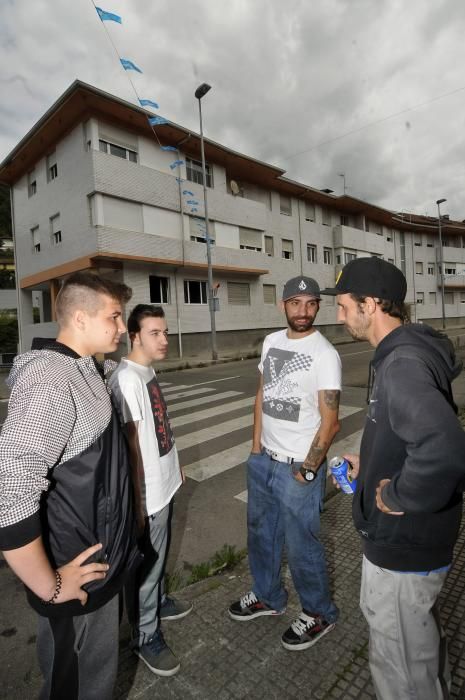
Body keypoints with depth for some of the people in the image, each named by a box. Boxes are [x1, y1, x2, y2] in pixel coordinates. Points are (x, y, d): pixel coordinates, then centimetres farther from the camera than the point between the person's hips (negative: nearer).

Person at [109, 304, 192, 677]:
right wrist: (137, 501, -21)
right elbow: (131, 446, -25)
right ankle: (146, 636, 34)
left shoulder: (149, 372, 4)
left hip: (164, 484, 9)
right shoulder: (127, 379, -25)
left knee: (158, 555, 27)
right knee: (146, 564, 12)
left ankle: (158, 602, 50)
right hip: (148, 492, -9)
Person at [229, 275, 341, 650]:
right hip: (263, 460, 7)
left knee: (301, 545, 11)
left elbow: (330, 422, -16)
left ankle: (319, 613, 38)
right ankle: (268, 596, 48)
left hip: (298, 466, -7)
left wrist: (306, 471, -12)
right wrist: (256, 447, 7)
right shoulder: (271, 341, 3)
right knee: (261, 532, 23)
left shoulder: (324, 354, -17)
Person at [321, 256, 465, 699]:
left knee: (398, 663, 15)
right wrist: (372, 466, 10)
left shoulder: (401, 365, -29)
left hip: (401, 546, -9)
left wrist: (399, 497, -28)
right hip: (415, 538, 10)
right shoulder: (407, 352, 4)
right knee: (419, 639, 32)